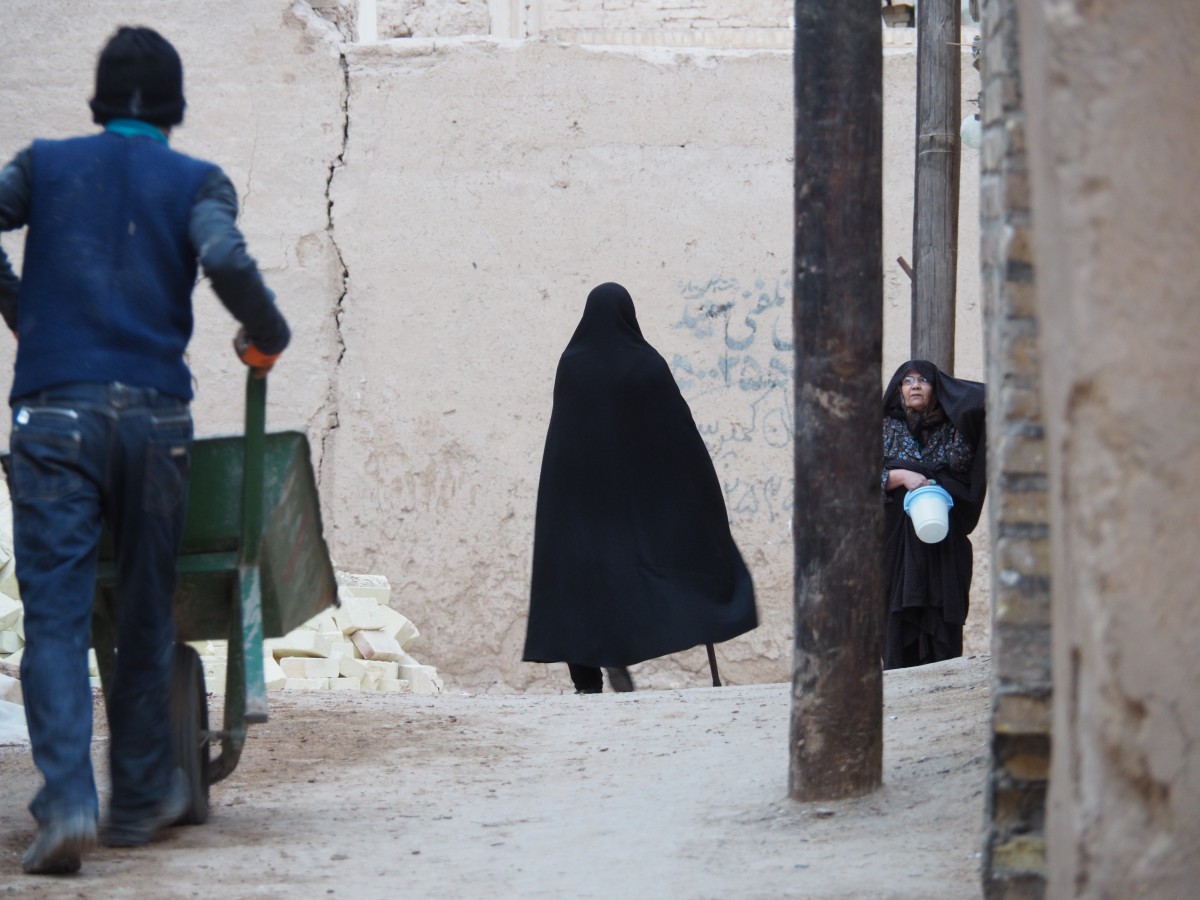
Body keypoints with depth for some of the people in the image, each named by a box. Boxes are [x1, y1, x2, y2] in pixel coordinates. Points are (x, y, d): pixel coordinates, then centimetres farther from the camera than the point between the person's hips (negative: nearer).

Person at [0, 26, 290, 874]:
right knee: (146, 614, 14)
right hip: (154, 414, 0)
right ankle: (139, 797, 22)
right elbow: (226, 261, -11)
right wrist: (269, 336, 6)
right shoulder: (198, 181, 7)